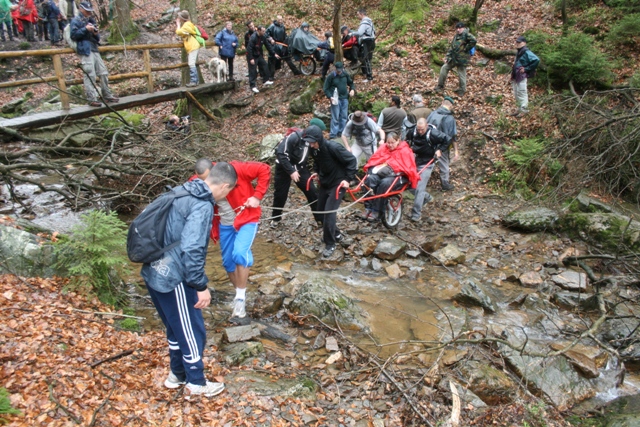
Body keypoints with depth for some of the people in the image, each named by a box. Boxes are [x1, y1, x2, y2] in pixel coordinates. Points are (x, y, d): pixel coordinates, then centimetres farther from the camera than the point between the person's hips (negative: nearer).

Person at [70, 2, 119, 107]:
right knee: (90, 75, -11)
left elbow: (97, 38, 21)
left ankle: (107, 95, 17)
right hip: (85, 50, -7)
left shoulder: (90, 20, 21)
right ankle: (92, 99, -9)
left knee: (104, 73, 8)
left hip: (94, 49, 8)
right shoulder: (76, 20, 0)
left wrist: (96, 33, -1)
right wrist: (85, 29, -14)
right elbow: (73, 35, -10)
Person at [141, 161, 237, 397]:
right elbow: (191, 250, -28)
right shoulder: (202, 207, -21)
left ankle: (177, 374, 41)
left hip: (155, 273, 9)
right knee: (192, 331, 9)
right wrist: (201, 286, -19)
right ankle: (197, 383, 27)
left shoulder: (182, 194, 8)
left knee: (176, 328, 25)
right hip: (173, 280, -9)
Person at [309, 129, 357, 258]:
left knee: (329, 212, -12)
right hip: (324, 183, 8)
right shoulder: (314, 149, -5)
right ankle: (336, 234, 31)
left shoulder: (333, 147, -27)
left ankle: (330, 245, 2)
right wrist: (316, 172, 4)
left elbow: (352, 160, -19)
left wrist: (348, 179, -21)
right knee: (321, 211, 12)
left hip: (338, 184, -8)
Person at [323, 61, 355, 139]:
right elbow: (326, 89, -5)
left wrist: (352, 89, -2)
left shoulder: (345, 74, 4)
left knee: (344, 117, 10)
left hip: (344, 99, 5)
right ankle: (333, 134, 0)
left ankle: (341, 132, 21)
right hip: (336, 99, -5)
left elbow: (351, 83, 19)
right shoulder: (331, 76, -8)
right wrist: (330, 97, -20)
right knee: (335, 117, -6)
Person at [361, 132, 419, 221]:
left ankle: (376, 211, -29)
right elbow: (373, 160, 12)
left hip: (398, 176, -4)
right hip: (381, 173, 4)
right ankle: (368, 208, -24)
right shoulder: (383, 148, 11)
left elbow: (408, 168, -8)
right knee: (369, 179, -27)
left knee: (385, 183, -36)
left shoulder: (404, 151, -1)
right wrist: (377, 168, -8)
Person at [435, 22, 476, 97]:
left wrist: (466, 48, -19)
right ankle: (440, 86, 17)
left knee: (461, 75, 2)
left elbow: (473, 41, -27)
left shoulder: (466, 34, -11)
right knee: (444, 68, 7)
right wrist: (447, 56, 11)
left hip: (462, 59, -8)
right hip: (453, 58, 8)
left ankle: (461, 91, 18)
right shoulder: (456, 36, 15)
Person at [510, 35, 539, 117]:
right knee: (516, 94, 15)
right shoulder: (519, 52, 15)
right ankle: (519, 109, 26)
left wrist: (527, 69, -18)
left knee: (521, 93, -4)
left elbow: (537, 60, -23)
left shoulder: (526, 52, -14)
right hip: (515, 76, 10)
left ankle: (524, 110, 3)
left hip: (522, 77, -10)